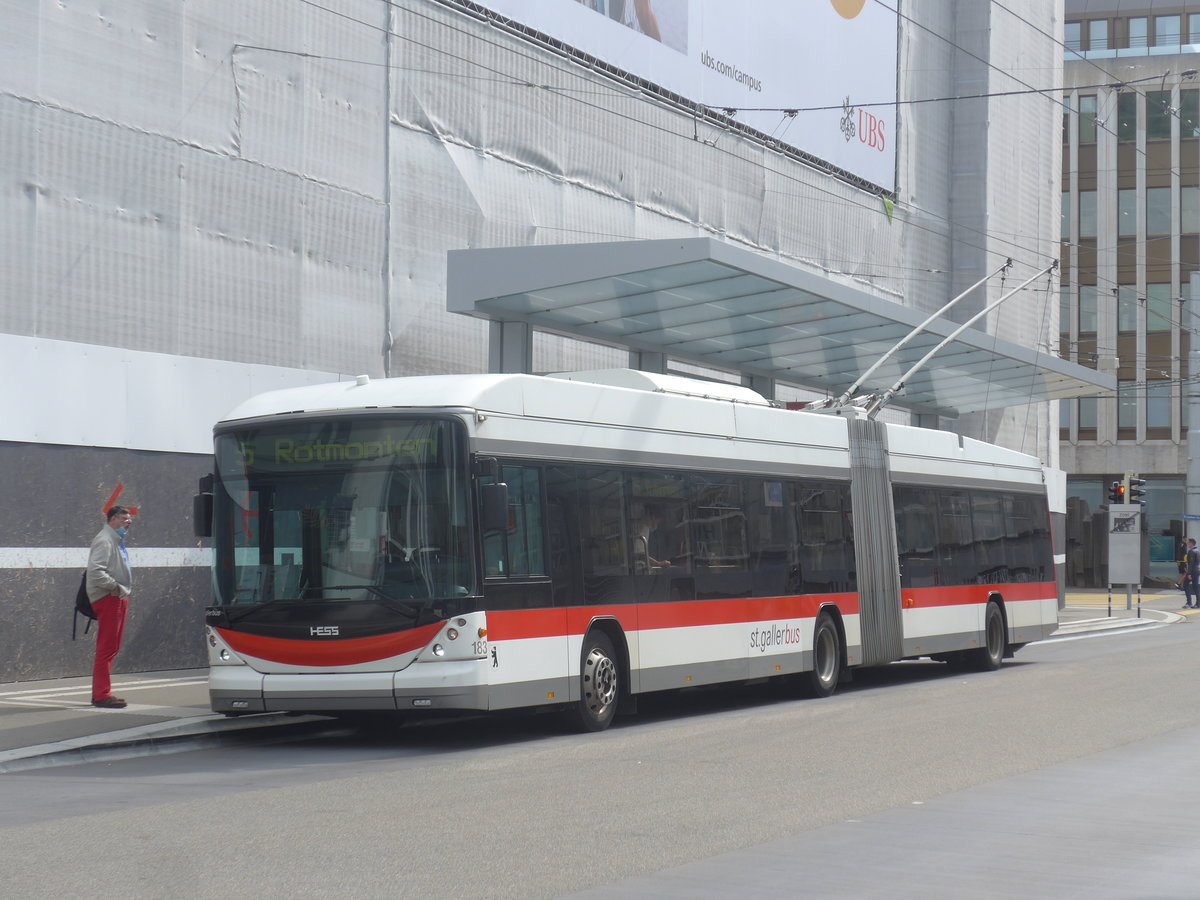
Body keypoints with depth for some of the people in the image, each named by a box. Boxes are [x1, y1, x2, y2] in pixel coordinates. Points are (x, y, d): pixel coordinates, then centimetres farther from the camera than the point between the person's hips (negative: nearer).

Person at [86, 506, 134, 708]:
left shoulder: (117, 541, 21)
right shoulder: (104, 541, -12)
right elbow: (95, 571, -24)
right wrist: (115, 586, -21)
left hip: (118, 599, 11)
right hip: (108, 599, -11)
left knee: (111, 648, 13)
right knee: (106, 648, -10)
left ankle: (100, 693, 19)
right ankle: (102, 695, -9)